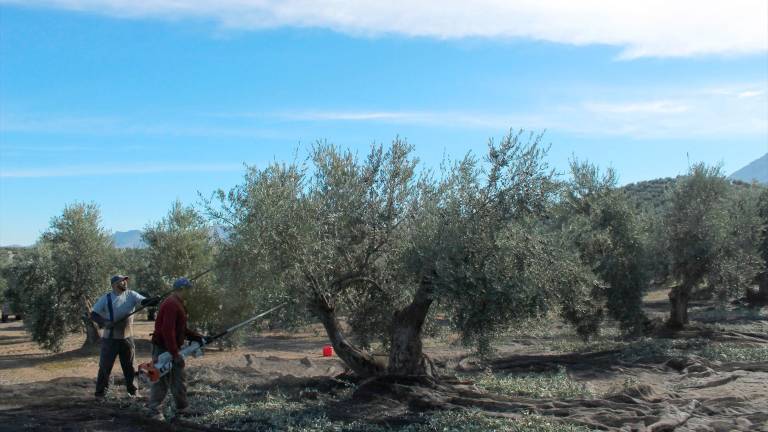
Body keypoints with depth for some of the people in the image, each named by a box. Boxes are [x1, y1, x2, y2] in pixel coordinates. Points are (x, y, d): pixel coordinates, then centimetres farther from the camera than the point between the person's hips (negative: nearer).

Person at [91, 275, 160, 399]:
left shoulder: (131, 295, 0)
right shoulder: (105, 299, -6)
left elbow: (145, 301, -13)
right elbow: (93, 314, -5)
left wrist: (158, 299, -32)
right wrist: (104, 322, -23)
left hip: (127, 338, 3)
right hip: (110, 338, -2)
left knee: (129, 366, 12)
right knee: (105, 366, 4)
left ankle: (133, 390, 25)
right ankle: (100, 393, 16)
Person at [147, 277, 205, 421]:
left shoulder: (178, 304, 14)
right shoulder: (171, 304, -20)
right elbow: (167, 330, -27)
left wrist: (198, 337, 12)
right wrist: (174, 353, -26)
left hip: (173, 348, 10)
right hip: (163, 348, -10)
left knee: (179, 380, 14)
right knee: (162, 381, -3)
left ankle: (182, 409, 21)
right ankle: (154, 411, 6)